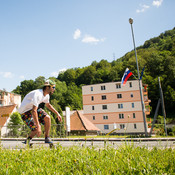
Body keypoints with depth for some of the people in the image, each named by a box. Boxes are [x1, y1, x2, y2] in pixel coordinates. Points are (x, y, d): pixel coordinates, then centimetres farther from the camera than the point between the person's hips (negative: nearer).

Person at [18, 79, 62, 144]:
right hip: (25, 111, -8)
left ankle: (47, 138, 1)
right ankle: (28, 140, 12)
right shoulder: (38, 94, -32)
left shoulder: (47, 95, -2)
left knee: (47, 118, -14)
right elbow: (34, 111, -39)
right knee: (37, 129, -18)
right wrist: (38, 126, -42)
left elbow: (48, 105, 18)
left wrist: (57, 114, 14)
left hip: (34, 108, 8)